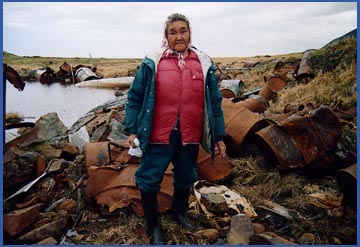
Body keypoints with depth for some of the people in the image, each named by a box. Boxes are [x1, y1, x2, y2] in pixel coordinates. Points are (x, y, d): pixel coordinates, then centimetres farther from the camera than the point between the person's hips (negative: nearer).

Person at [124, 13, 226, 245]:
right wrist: (132, 129, -5)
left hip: (190, 136, 3)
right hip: (159, 136, -2)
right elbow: (135, 97, 0)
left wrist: (219, 137, 5)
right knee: (149, 180, 5)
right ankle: (154, 225, 30)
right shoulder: (152, 63, -5)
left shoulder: (204, 64, 2)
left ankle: (179, 212, 48)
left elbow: (215, 103, 6)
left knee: (186, 178, 19)